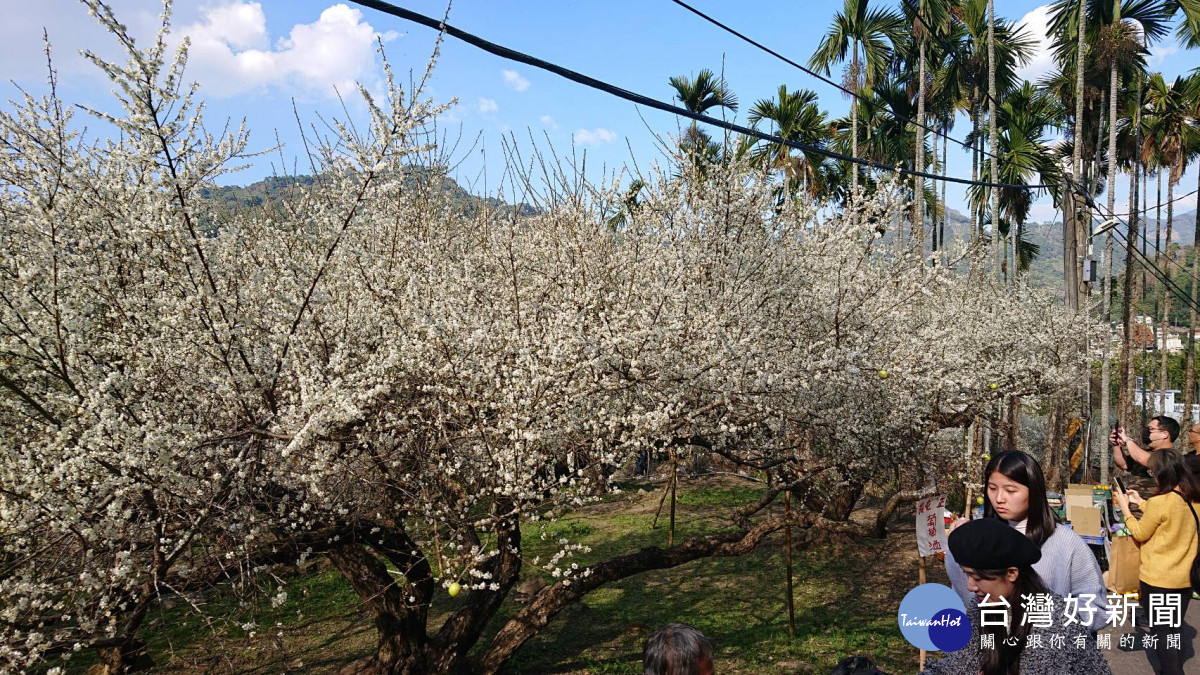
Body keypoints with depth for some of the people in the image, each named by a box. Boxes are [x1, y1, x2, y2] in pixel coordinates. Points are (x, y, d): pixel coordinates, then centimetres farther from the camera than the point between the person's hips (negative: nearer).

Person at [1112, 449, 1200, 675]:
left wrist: (1125, 508, 4)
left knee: (1161, 632, 7)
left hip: (1157, 579, -7)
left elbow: (1140, 533, -8)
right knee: (1174, 629, 21)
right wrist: (1141, 503, 16)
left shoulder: (1160, 502, -23)